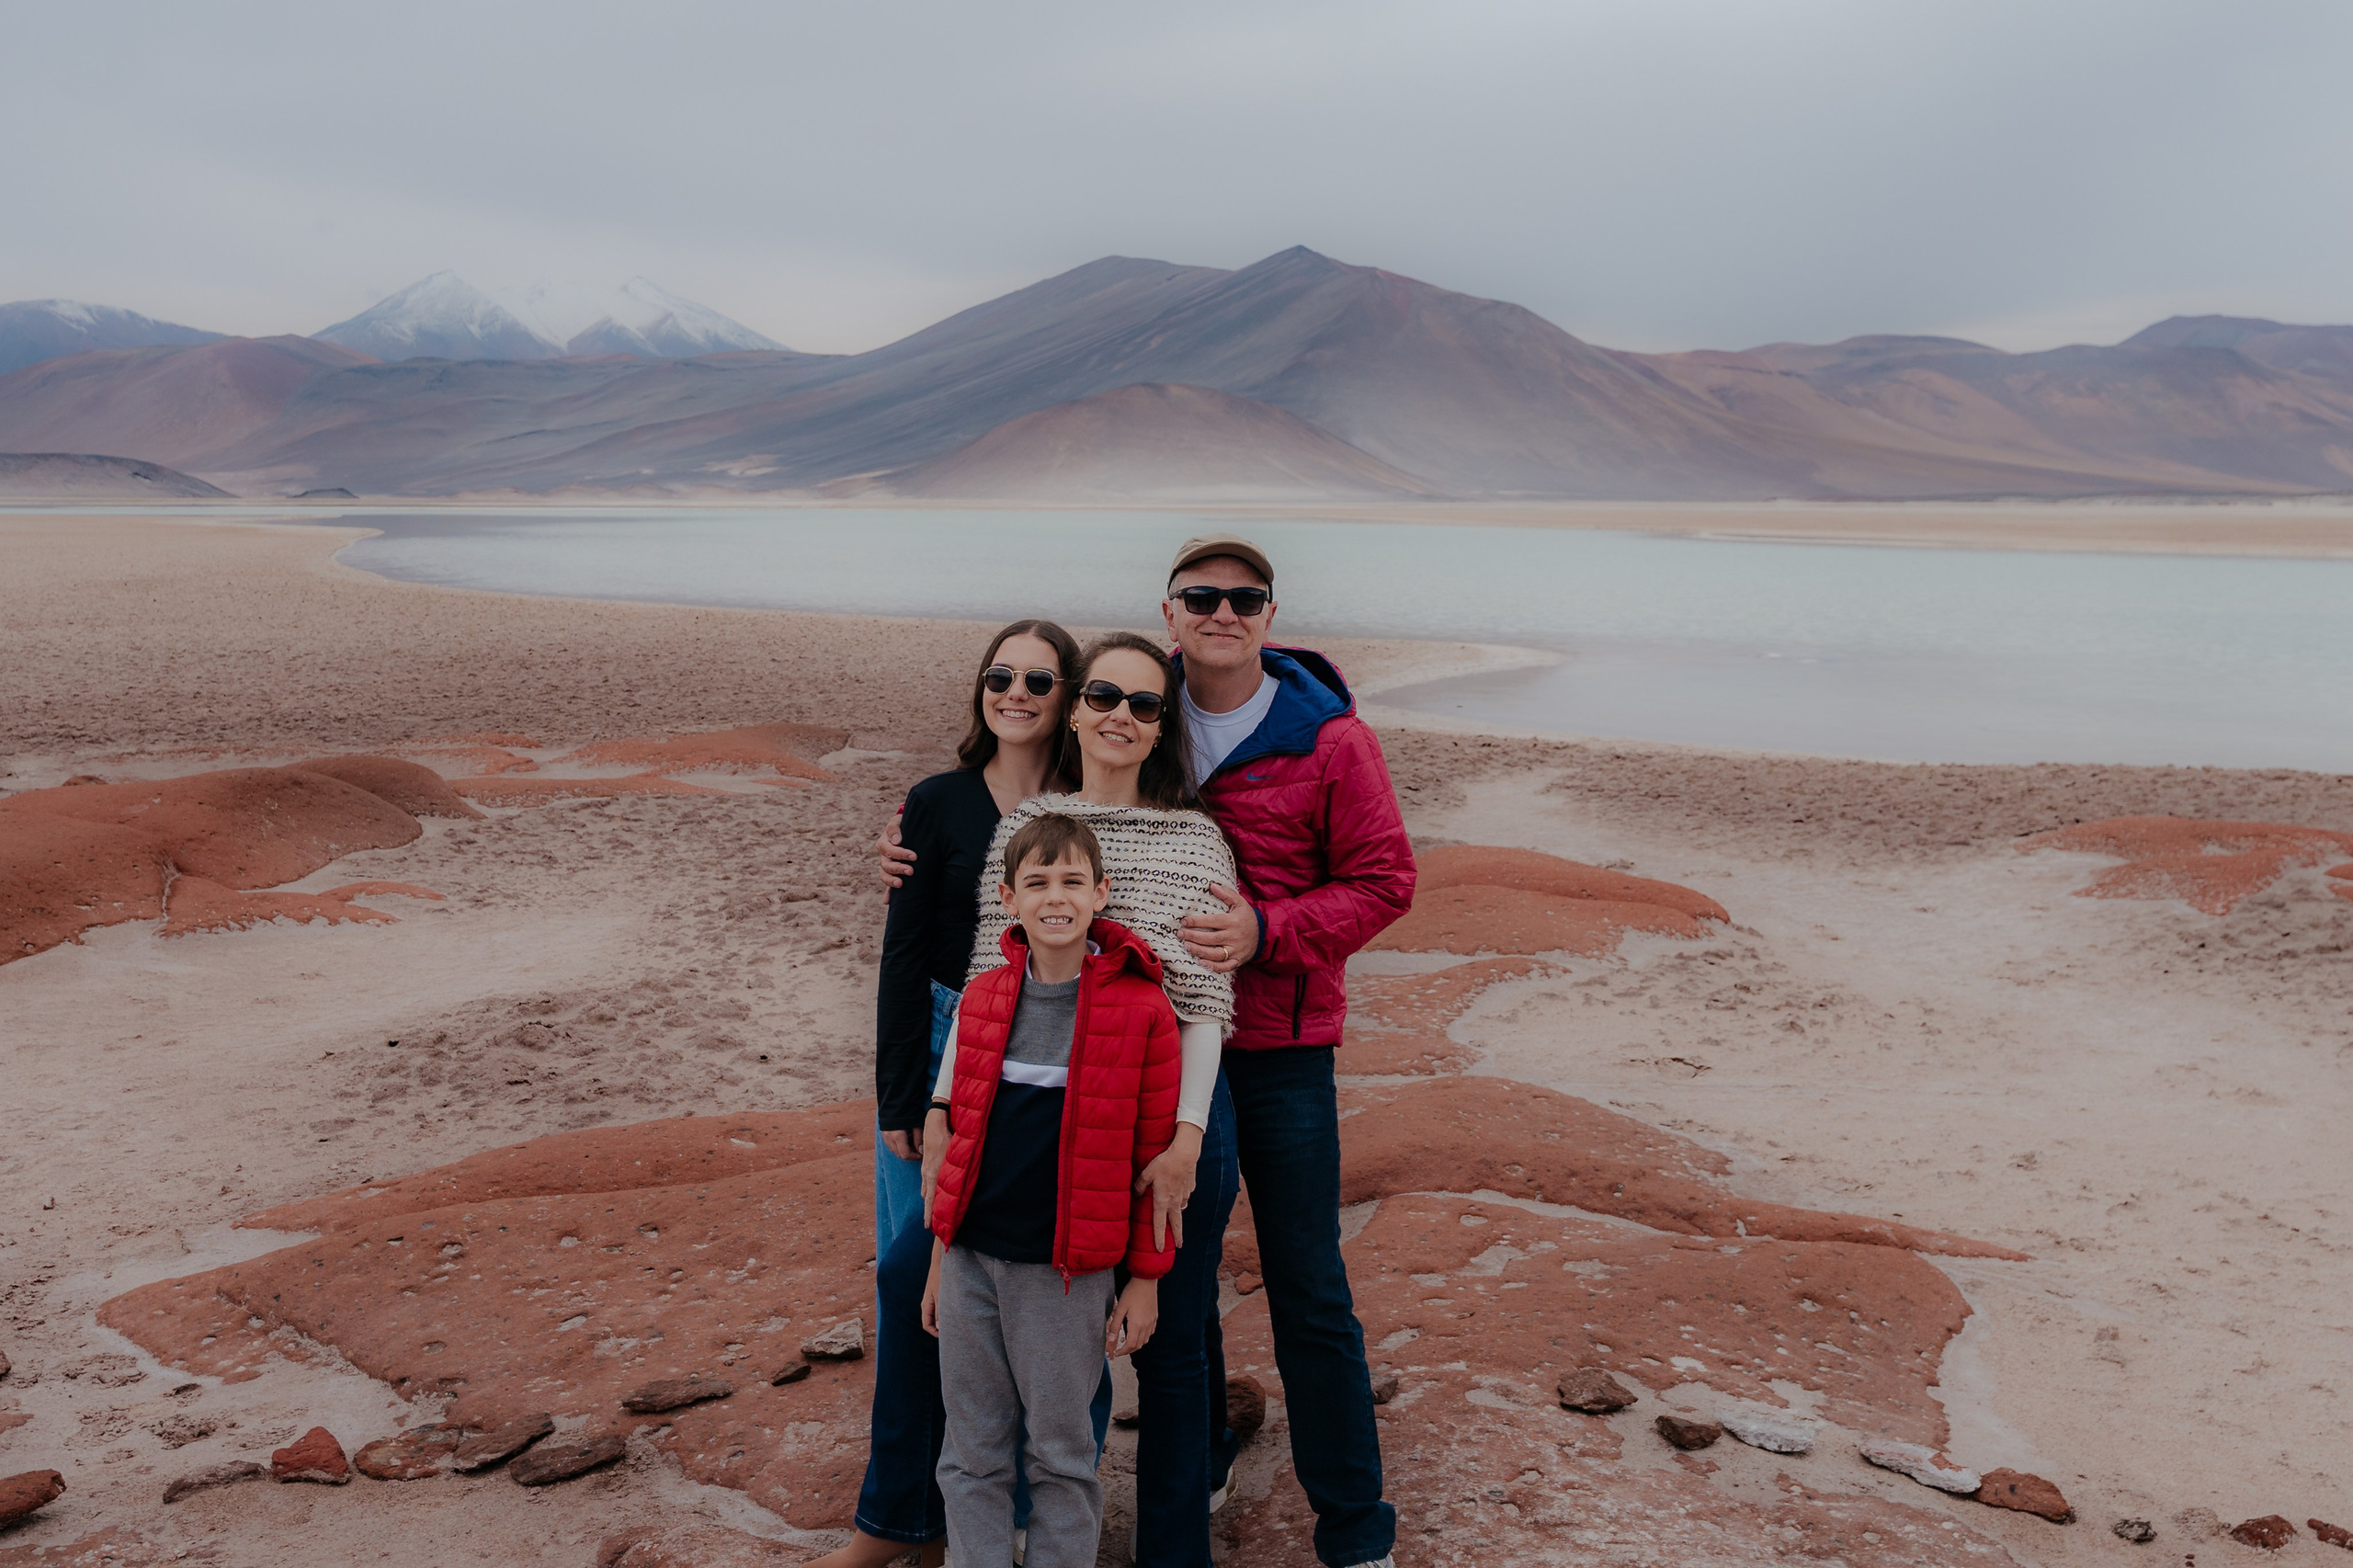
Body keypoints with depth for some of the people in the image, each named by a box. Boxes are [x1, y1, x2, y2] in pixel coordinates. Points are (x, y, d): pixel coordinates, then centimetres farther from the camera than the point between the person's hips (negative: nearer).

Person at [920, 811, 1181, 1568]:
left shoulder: (1141, 1008, -9)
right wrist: (940, 1259, 13)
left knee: (1061, 1451, 9)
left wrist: (1145, 1278, -3)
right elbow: (956, 1133, 11)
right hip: (971, 1257, 4)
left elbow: (1153, 1156, -5)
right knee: (971, 1451, 12)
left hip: (1068, 1268, -4)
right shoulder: (982, 1000, 3)